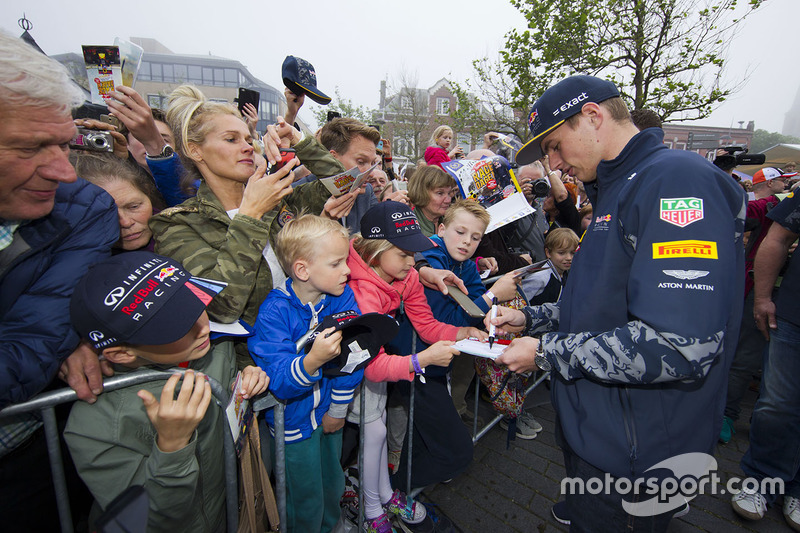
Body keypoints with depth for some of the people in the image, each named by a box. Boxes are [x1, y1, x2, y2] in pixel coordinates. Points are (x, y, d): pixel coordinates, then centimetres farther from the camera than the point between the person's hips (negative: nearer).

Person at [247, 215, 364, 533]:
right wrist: (313, 360, -50)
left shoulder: (343, 297, -15)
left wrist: (338, 410, -7)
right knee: (306, 501, 16)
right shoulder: (274, 312, -26)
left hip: (329, 413, 4)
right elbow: (279, 381, -31)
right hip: (294, 420, -4)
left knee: (333, 485, 26)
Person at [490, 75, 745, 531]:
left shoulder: (677, 179, -21)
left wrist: (546, 353, -22)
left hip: (634, 456, -8)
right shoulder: (619, 189, 12)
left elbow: (680, 346, -31)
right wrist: (532, 318, 7)